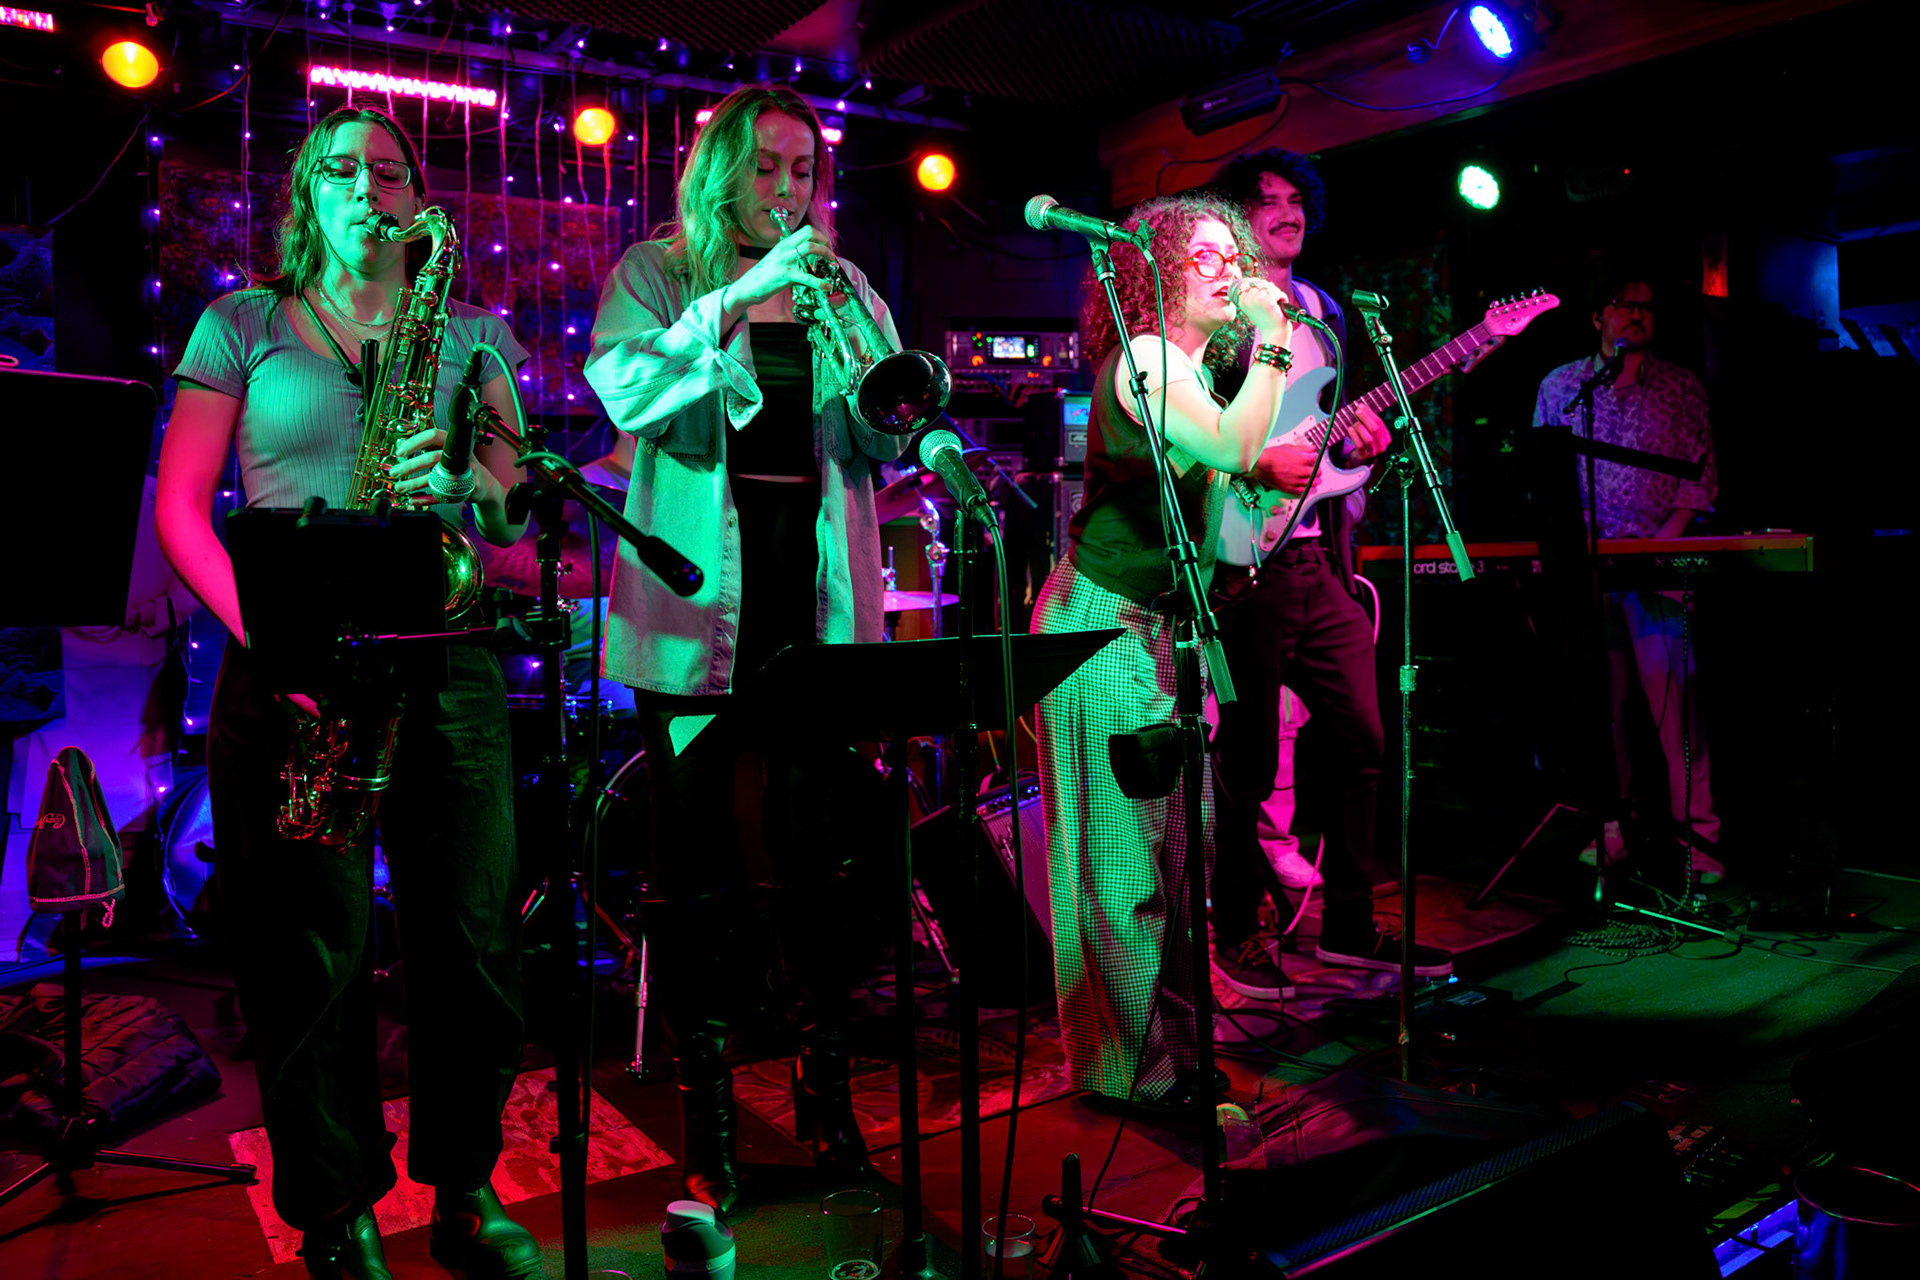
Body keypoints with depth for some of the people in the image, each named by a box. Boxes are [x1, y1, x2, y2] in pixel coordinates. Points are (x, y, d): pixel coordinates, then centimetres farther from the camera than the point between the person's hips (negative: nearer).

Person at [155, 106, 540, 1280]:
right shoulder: (242, 325, 12)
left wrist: (465, 483, -15)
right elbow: (180, 508, 5)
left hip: (445, 656, 2)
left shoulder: (470, 334, 16)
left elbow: (513, 499, 8)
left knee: (476, 937, 1)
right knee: (315, 952, 1)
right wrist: (264, 631, -10)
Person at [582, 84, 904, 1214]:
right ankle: (708, 1109, 17)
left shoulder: (844, 286, 16)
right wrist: (742, 295, -19)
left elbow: (883, 446, 7)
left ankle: (828, 1089, 20)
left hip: (819, 594, 3)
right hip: (696, 599, -2)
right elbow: (625, 394, -12)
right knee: (705, 869, 2)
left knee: (828, 850, 3)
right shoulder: (655, 275, 8)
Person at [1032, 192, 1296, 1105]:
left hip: (1161, 623, 9)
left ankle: (1174, 1036, 26)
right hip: (1104, 622, -9)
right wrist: (1270, 343, -15)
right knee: (1125, 848, -4)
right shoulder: (1141, 359, -11)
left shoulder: (1194, 371, 17)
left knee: (1181, 834, 12)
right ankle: (1133, 1063, 7)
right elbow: (1233, 452, -24)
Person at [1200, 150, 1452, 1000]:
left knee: (1362, 742, 7)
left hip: (1321, 556, 7)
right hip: (1244, 560, -7)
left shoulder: (1323, 313, 21)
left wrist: (1359, 441, 2)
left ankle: (1348, 924, 20)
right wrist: (1259, 465, -19)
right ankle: (1235, 933, 15)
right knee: (1251, 759, -1)